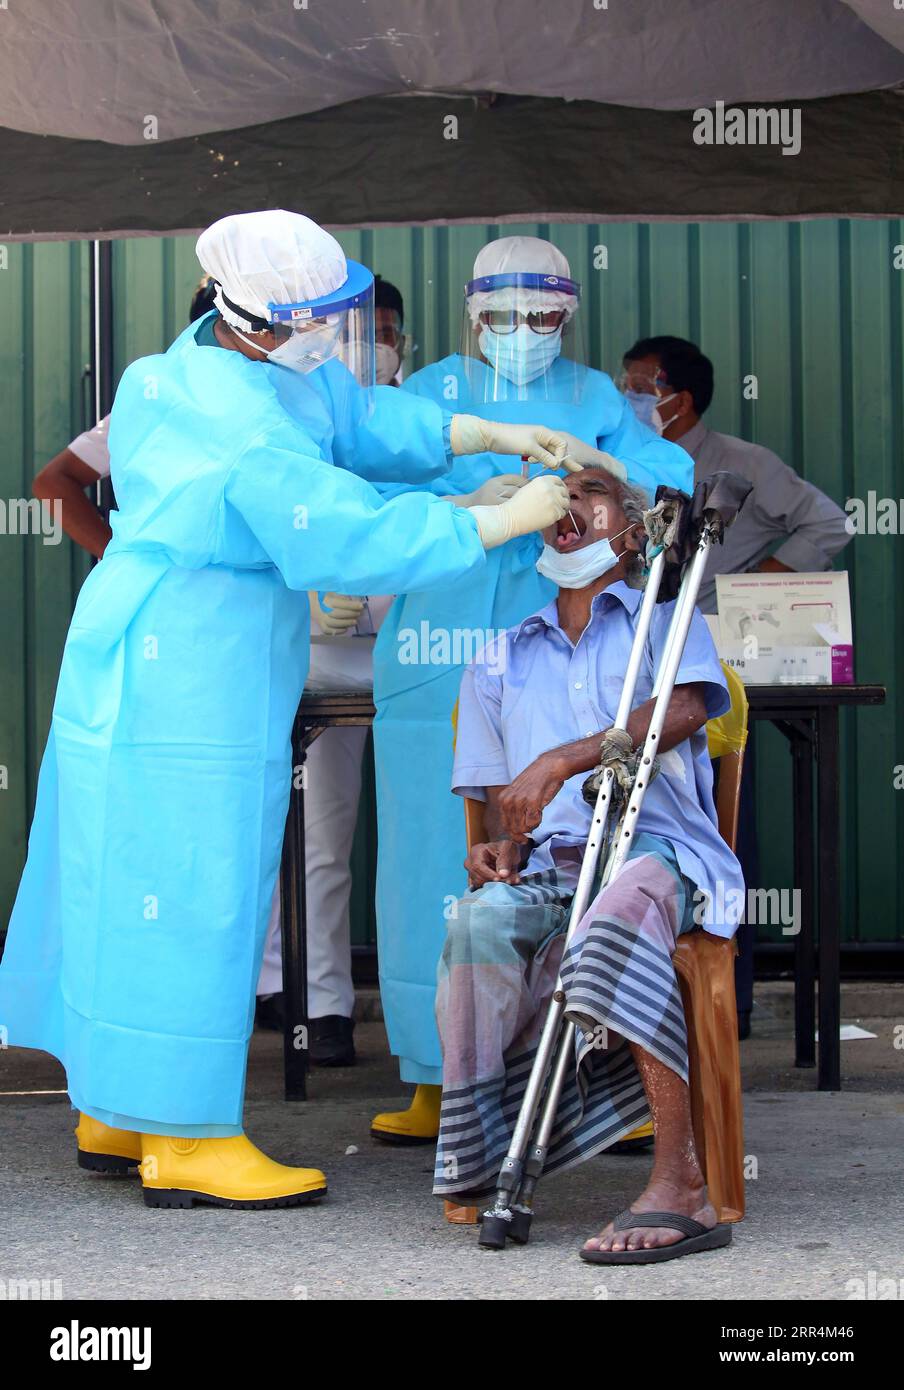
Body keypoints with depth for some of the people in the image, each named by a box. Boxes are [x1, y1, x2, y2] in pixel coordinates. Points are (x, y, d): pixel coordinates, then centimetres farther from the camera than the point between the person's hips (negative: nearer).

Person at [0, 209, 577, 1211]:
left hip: (139, 666, 10)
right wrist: (504, 521, -17)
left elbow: (354, 417, 12)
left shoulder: (216, 361, 5)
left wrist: (494, 437, 5)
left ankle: (110, 1113, 26)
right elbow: (358, 539, -24)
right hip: (191, 686, -10)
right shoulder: (248, 433, -25)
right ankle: (184, 1144, 5)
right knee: (190, 892, -3)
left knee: (130, 887, 15)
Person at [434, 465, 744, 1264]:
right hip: (548, 866, 3)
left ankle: (682, 1181, -42)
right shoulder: (501, 661, 28)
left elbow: (684, 709, -7)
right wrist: (499, 848, -2)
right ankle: (480, 1164, -31)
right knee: (480, 923, -34)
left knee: (617, 914, -41)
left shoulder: (666, 620, 17)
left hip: (658, 847, -3)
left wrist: (562, 761, -20)